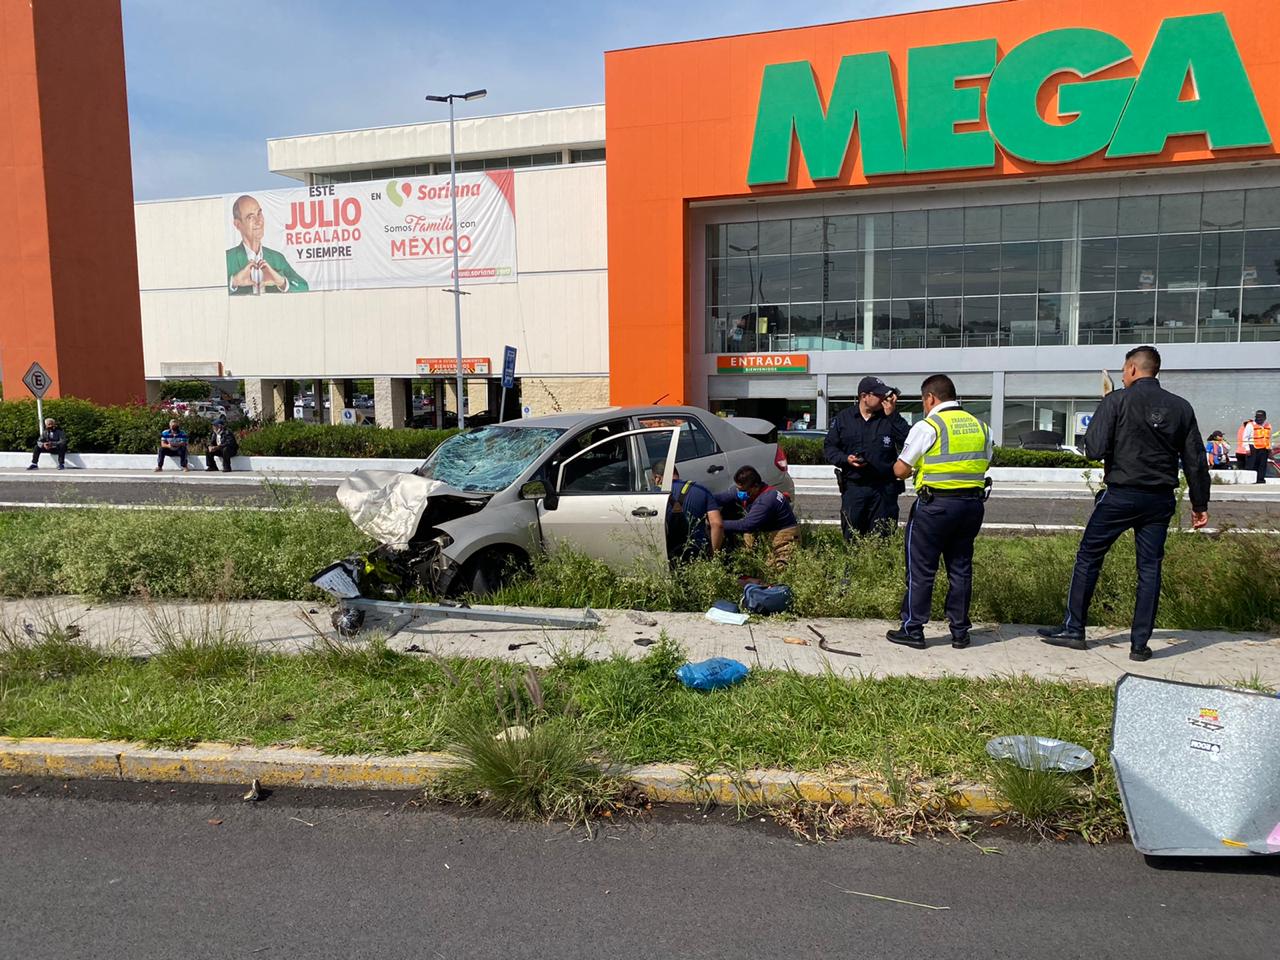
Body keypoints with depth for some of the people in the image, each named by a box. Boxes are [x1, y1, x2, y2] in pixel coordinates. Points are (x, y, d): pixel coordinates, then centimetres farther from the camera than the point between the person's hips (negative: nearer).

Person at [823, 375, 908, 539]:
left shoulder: (890, 419, 5)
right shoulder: (843, 418, 7)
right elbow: (829, 447, 9)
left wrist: (892, 414, -10)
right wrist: (845, 459, -9)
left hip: (884, 488, 0)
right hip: (853, 487, 0)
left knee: (882, 538, 4)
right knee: (851, 538, 4)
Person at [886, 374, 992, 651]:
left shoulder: (927, 426, -9)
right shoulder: (980, 426, 9)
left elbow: (900, 470, -9)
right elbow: (984, 465, 15)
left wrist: (914, 469, 12)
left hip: (935, 505, -6)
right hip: (973, 502, 6)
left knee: (921, 569, 3)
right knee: (961, 568, 13)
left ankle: (912, 630, 8)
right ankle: (960, 631, 18)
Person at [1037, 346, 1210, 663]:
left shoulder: (1116, 401, -8)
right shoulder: (1181, 407, 6)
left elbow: (1093, 450, -14)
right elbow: (1195, 461, 7)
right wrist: (1200, 504, 15)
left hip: (1121, 495, -4)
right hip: (1161, 500, 4)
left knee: (1088, 557, 8)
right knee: (1150, 568, 8)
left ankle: (1073, 629, 12)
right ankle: (1140, 644, 11)